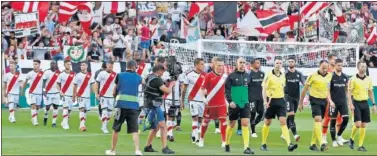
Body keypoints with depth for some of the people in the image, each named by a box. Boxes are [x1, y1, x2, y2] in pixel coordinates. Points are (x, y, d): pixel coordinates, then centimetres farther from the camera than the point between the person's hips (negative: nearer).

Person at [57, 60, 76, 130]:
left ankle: (64, 122, 26)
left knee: (69, 109, 9)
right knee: (66, 108, -17)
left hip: (71, 95, 4)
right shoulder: (62, 74, -2)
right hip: (64, 94, -4)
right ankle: (65, 124, -18)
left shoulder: (73, 74, 4)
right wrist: (60, 92, -9)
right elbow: (57, 84, 5)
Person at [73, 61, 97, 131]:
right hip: (80, 96, -3)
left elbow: (93, 85, 2)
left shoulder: (90, 75, 5)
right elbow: (75, 86, 7)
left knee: (85, 110, 8)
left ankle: (82, 125, 19)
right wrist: (74, 96, 10)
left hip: (87, 96, 3)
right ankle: (82, 125, -22)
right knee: (82, 109, -16)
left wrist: (96, 93, -10)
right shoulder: (78, 75, 0)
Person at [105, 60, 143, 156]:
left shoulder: (120, 75, 7)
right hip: (134, 105, 1)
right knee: (134, 130, 0)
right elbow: (142, 81, 38)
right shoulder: (138, 77, 12)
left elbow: (114, 92, 11)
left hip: (121, 104, -1)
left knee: (116, 129, 11)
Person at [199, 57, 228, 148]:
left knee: (223, 121, -10)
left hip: (221, 103, 2)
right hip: (210, 103, -2)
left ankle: (224, 142, -5)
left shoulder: (225, 76, 1)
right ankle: (201, 139, 30)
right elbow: (203, 88, -5)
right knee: (206, 121, 12)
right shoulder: (209, 76, -8)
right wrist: (203, 98, -18)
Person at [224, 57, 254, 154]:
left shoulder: (247, 76, 8)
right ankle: (227, 144, 29)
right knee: (232, 124, 8)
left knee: (245, 124, -9)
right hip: (234, 104, -2)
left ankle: (246, 147, -12)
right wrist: (230, 101, -17)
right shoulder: (231, 76, -3)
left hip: (245, 104, 2)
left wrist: (249, 100, 12)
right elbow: (227, 90, -7)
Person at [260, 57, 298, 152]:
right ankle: (263, 144, 23)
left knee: (283, 122, -9)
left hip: (280, 101, 3)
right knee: (267, 123, 8)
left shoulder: (283, 76, 8)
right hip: (271, 101, -3)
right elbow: (264, 89, -9)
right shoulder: (269, 75, -7)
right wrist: (265, 101, -19)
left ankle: (289, 144, -20)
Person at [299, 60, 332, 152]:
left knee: (318, 122, 10)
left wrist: (329, 100, 16)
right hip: (315, 100, -6)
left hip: (324, 100, 6)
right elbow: (304, 90, -3)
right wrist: (301, 103, 0)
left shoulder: (329, 76, 5)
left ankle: (313, 144, 20)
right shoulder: (313, 76, -11)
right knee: (318, 119, -19)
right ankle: (322, 143, -28)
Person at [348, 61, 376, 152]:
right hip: (356, 103, -4)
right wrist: (350, 104, -16)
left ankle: (361, 145, 7)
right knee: (358, 124, -14)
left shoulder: (368, 79, 8)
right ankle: (351, 139, 12)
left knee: (364, 125, 2)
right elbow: (349, 92, -6)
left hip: (365, 103, 4)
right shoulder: (353, 79, -5)